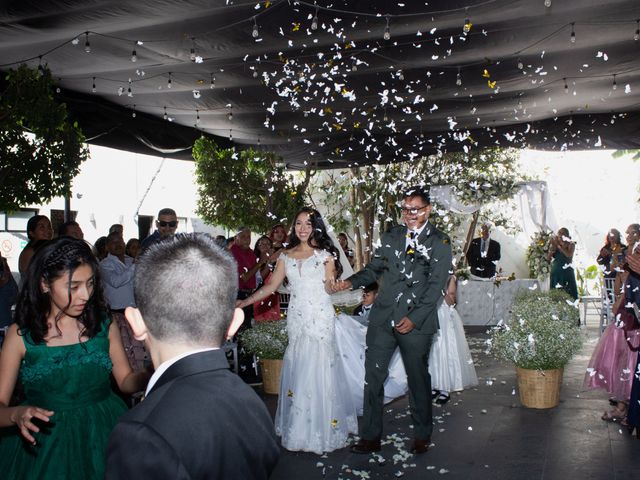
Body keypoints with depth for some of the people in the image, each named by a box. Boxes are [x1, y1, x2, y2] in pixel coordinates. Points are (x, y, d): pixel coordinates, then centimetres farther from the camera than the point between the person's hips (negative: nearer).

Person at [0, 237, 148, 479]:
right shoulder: (20, 335, -9)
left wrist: (151, 376, -15)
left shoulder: (105, 325, -3)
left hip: (102, 435, 2)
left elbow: (125, 380, 5)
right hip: (43, 443, -2)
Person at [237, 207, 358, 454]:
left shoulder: (325, 254, 0)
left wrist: (330, 268, -23)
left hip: (320, 318, -3)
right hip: (296, 318, 4)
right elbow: (271, 286, 9)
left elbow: (329, 289, -5)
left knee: (319, 370, -3)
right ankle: (299, 428, 20)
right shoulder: (286, 256, 10)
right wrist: (244, 302, 2)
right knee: (296, 369, 6)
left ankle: (322, 429, 12)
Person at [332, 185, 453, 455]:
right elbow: (374, 268, 13)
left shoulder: (439, 243, -1)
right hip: (383, 318, 3)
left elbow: (436, 285, -8)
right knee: (373, 376, 3)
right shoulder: (390, 237, 12)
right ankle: (370, 437, 14)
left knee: (418, 377, 10)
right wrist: (351, 282, -7)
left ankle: (422, 435, 29)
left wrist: (414, 318, -15)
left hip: (417, 321, -3)